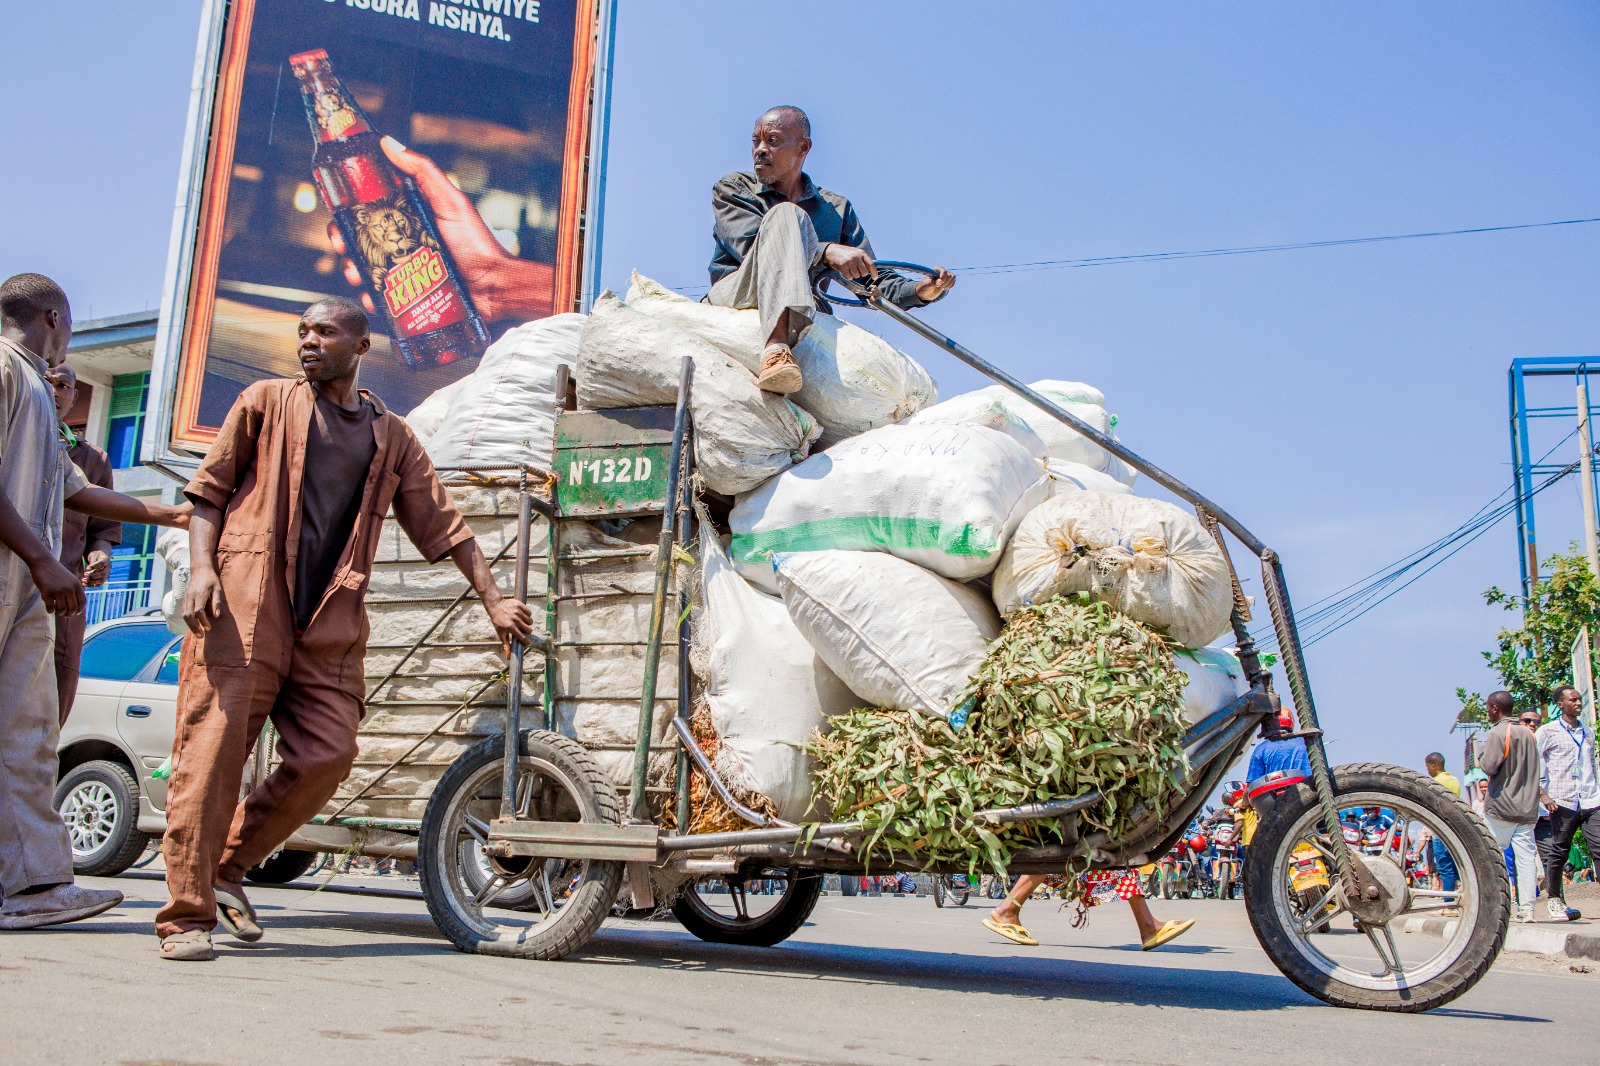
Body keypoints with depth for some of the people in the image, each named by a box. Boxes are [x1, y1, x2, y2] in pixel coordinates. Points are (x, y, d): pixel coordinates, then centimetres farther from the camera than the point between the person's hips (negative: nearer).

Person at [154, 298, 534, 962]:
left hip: (330, 617, 3)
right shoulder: (267, 402, 14)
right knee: (214, 744, -10)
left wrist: (493, 599, 10)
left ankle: (228, 868, 12)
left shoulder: (391, 437, 19)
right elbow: (210, 488, 11)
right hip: (245, 596, -2)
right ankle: (187, 913, -4)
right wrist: (201, 568, -6)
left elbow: (443, 524, 17)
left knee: (327, 756, -8)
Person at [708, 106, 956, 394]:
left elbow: (871, 278, 14)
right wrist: (826, 252, -22)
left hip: (805, 323, 3)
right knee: (785, 215, -28)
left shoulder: (837, 209, 21)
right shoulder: (732, 189, 13)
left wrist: (919, 291, -7)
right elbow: (751, 246, -8)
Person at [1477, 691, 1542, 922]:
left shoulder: (1496, 733, -10)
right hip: (1527, 808, 6)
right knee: (1525, 858, 3)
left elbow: (1489, 766, -16)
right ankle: (1526, 908, -1)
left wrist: (1481, 753, 1)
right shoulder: (1528, 734, 11)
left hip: (1501, 807, -6)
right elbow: (1534, 771, 17)